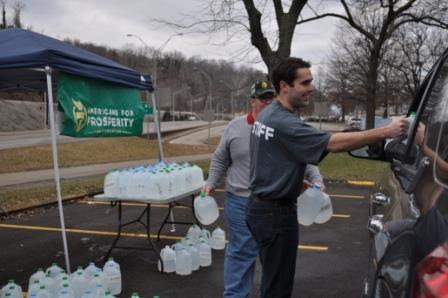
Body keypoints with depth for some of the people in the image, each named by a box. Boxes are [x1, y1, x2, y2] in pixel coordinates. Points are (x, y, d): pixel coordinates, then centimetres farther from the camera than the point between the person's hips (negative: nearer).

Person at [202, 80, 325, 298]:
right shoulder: (235, 127, 1)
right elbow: (220, 160, 10)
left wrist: (315, 178, -7)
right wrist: (211, 183, 4)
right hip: (241, 202, -1)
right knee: (241, 251, 4)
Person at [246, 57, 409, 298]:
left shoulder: (267, 114, 9)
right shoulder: (284, 123, -24)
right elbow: (333, 143, -31)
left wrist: (299, 181, 13)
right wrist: (385, 131, -30)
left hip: (260, 207, 10)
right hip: (276, 214, -10)